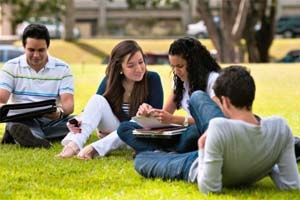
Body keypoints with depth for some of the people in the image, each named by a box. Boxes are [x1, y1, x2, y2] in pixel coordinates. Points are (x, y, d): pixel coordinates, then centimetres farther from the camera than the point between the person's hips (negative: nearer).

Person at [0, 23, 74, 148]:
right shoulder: (11, 67, 8)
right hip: (22, 119, -1)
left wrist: (60, 112, -31)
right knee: (14, 125, -35)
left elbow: (68, 103, -4)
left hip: (52, 121, 1)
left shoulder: (62, 68, 7)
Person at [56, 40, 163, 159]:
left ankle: (94, 149, -48)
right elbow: (94, 107, -13)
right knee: (97, 99, -23)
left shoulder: (152, 79, -13)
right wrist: (79, 120, -34)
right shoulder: (110, 80, -6)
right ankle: (74, 144, -43)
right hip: (112, 131, 2)